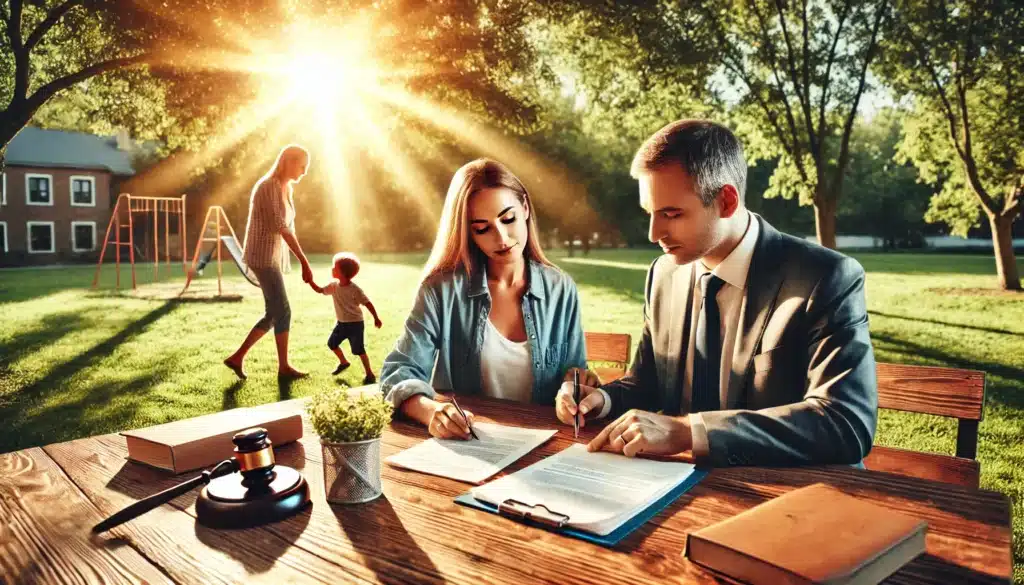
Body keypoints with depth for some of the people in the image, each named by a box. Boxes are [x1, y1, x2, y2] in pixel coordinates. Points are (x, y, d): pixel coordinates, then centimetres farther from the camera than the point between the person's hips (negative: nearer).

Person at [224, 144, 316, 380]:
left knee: (273, 314, 12)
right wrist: (304, 262, -20)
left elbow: (287, 228, 16)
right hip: (262, 257, -9)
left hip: (271, 257, 9)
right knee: (282, 312, -1)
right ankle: (284, 366, 13)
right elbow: (281, 228, -21)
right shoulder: (268, 186, -17)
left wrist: (303, 262, 13)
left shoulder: (285, 189, 13)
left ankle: (237, 357, 19)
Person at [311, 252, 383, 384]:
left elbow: (367, 303, -16)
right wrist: (310, 281, -5)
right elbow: (319, 290, 9)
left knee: (359, 350, -6)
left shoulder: (355, 289, -21)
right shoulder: (334, 285, -2)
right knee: (332, 343, 17)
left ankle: (370, 374, 4)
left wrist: (376, 318, -16)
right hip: (342, 323, 7)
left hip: (355, 324, -7)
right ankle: (343, 362, 40)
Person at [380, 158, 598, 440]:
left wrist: (576, 382, -14)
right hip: (459, 447, -2)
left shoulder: (561, 291, 1)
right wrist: (431, 411, -29)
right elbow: (399, 372, -9)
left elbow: (571, 385, 9)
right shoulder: (443, 288, -5)